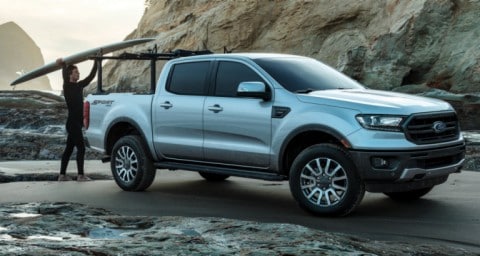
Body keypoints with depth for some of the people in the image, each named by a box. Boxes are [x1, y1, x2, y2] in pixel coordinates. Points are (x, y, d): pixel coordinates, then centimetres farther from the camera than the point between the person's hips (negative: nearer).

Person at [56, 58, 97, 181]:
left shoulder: (79, 86, 14)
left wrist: (96, 63, 12)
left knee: (69, 148, 9)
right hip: (73, 122, -8)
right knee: (81, 148, -10)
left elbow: (91, 76, 16)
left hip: (77, 123, 8)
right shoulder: (67, 86, -7)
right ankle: (81, 175, -10)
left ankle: (62, 175, 14)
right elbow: (65, 77, -29)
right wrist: (63, 65, -25)